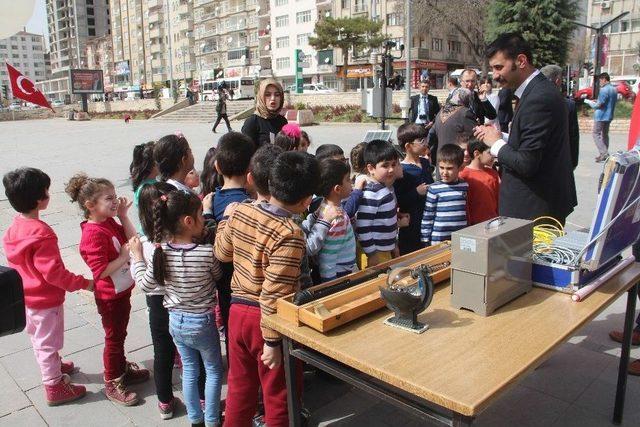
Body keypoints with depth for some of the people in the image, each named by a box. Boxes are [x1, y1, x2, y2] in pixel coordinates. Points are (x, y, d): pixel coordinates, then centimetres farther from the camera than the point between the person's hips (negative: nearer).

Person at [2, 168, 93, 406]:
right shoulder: (41, 234, -30)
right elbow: (53, 272, -29)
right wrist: (84, 283, -21)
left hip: (26, 296, 8)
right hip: (46, 300, -8)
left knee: (37, 338, 25)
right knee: (48, 342, 7)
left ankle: (52, 367, 48)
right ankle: (55, 387, 23)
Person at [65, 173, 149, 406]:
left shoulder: (110, 223, 0)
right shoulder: (93, 235, -27)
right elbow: (101, 271, -30)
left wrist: (123, 216, -6)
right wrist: (123, 257, -23)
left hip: (123, 290, 8)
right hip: (110, 297, -8)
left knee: (120, 334, 24)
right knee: (114, 338, 9)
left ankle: (122, 369, 44)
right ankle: (113, 384, 27)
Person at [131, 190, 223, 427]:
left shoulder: (161, 252, -14)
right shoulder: (207, 253, -24)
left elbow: (146, 285, -2)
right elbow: (218, 276, -5)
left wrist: (137, 256, 9)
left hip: (175, 321, 4)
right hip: (202, 322, -4)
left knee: (189, 370, 22)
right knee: (214, 371, 17)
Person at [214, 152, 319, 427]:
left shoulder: (240, 211, -4)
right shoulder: (290, 235, -25)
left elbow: (221, 253, 12)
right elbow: (274, 293, -26)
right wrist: (272, 341, -17)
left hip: (237, 310, 7)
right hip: (265, 320, -6)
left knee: (240, 387, 25)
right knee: (279, 397, 16)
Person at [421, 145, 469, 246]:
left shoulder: (465, 186, 4)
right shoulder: (434, 189, -7)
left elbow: (468, 213, 15)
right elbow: (427, 216, -3)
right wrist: (426, 241, -3)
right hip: (438, 241, -3)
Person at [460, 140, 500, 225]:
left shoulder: (493, 173, 8)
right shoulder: (464, 175, -9)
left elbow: (498, 198, 13)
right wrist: (467, 224, -9)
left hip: (493, 222, 5)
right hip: (474, 224, -5)